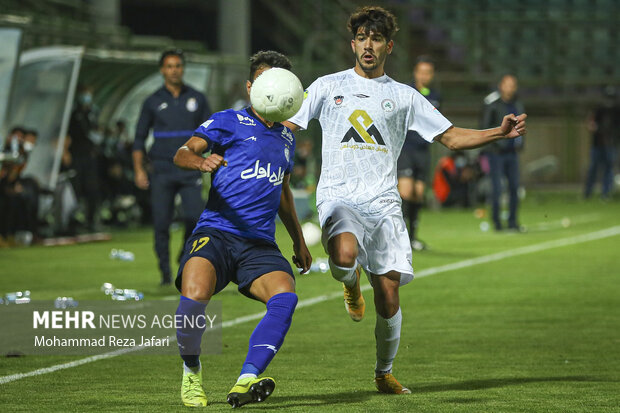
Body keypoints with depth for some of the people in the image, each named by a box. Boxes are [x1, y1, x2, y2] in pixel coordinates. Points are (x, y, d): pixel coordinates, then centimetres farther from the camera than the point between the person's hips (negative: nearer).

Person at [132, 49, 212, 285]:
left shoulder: (197, 99, 9)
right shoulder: (153, 102, 6)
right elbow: (139, 138, 10)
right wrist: (138, 170, 1)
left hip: (190, 169, 0)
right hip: (162, 170, 0)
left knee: (195, 218, -13)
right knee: (161, 223, -4)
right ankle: (165, 273, 4)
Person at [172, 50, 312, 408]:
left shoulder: (286, 137, 23)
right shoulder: (229, 122, 6)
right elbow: (184, 153, -9)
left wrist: (299, 240, 39)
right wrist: (199, 160, -32)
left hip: (260, 244, 4)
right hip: (216, 233, -4)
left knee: (285, 296, -28)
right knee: (195, 295, -31)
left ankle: (245, 382, -35)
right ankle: (191, 374, -3)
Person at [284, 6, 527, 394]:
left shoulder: (404, 96, 14)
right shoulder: (328, 86, 11)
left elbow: (453, 137, 14)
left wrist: (500, 132, 0)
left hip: (383, 203, 2)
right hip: (338, 197, -2)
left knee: (389, 296, -5)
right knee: (345, 255, -35)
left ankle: (384, 373, 18)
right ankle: (351, 285, 3)